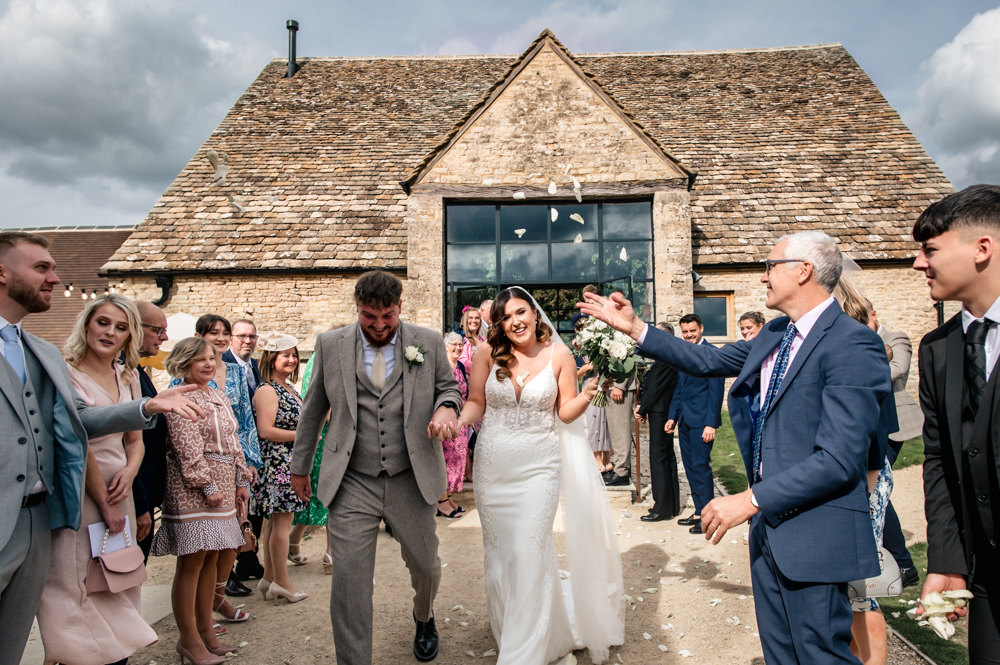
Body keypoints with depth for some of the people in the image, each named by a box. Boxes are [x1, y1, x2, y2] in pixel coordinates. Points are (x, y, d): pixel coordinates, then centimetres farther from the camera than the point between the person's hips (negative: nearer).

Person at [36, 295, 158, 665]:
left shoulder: (129, 376, 10)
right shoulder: (66, 372, -9)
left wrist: (129, 471, -5)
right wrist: (104, 503, -9)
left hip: (117, 492, 6)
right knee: (80, 584, 0)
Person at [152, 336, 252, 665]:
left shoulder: (219, 396, 16)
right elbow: (188, 448, -15)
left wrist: (241, 481, 15)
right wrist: (207, 486, -16)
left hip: (222, 485, 8)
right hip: (192, 487, -8)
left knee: (212, 557, 12)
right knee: (192, 561, -2)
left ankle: (206, 629, 23)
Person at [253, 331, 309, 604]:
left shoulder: (289, 389, 15)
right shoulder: (267, 390, -13)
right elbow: (265, 430, -19)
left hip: (291, 464, 9)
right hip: (277, 463, -9)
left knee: (277, 521, 14)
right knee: (281, 521, -2)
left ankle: (269, 577, 23)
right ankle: (282, 581, 8)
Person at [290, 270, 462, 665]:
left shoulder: (429, 343, 0)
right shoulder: (330, 345, 1)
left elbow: (448, 388, 12)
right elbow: (313, 408, 11)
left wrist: (447, 406, -13)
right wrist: (300, 465, 16)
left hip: (411, 481, 1)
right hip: (352, 484, -1)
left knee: (425, 567, 18)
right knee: (348, 584, -2)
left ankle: (424, 619, 52)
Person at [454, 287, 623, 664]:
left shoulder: (559, 355, -4)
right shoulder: (489, 354, -3)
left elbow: (565, 412, 1)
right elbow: (476, 402, 2)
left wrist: (587, 396, -19)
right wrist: (459, 420, -18)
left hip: (539, 466, -2)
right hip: (493, 466, 2)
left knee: (529, 555, -4)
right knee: (498, 553, 14)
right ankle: (506, 630, 39)